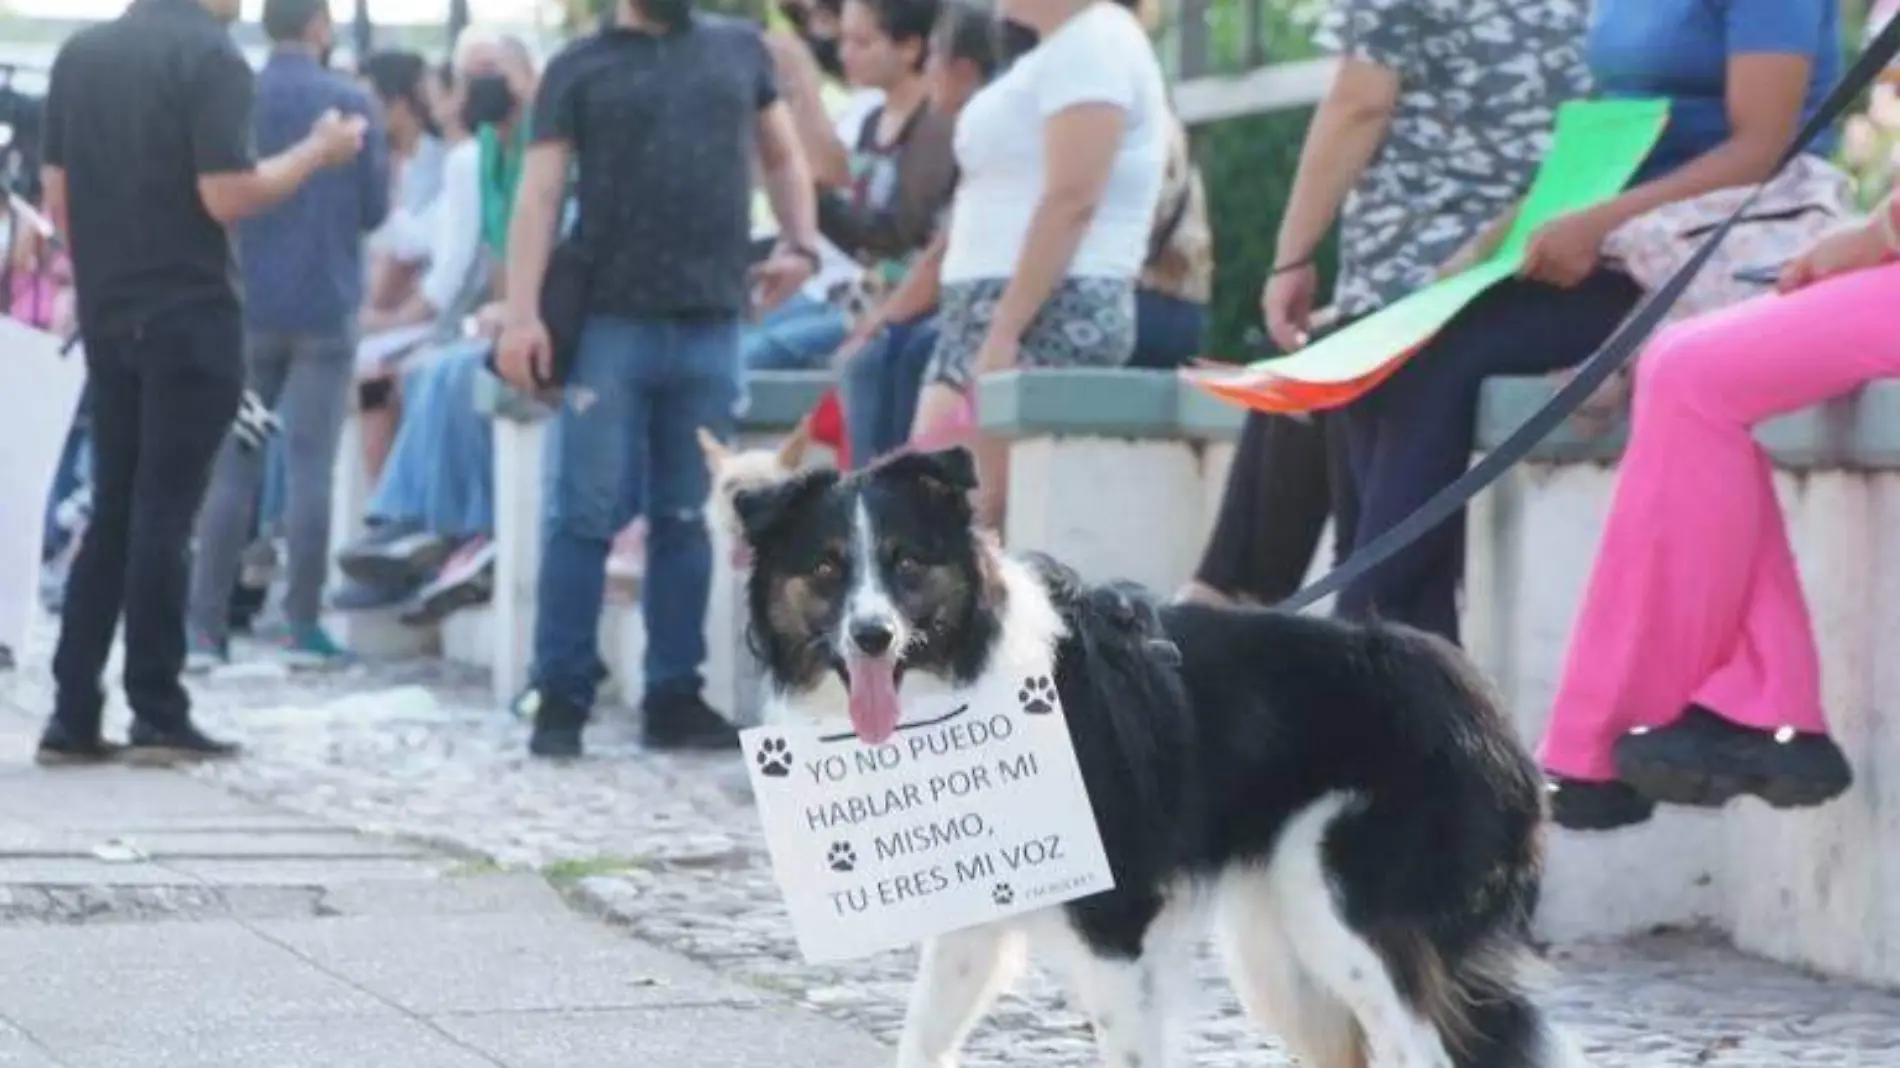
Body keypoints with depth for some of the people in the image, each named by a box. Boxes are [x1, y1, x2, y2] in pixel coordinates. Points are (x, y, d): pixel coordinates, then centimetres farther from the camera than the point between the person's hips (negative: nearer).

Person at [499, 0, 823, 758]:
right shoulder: (580, 68, 4)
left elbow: (781, 155, 23)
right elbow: (541, 191, -2)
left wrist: (800, 244, 6)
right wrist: (522, 315, -11)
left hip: (712, 325, 3)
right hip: (609, 323, -3)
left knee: (687, 519, 8)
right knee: (585, 515, -3)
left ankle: (674, 696, 13)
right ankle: (562, 696, 0)